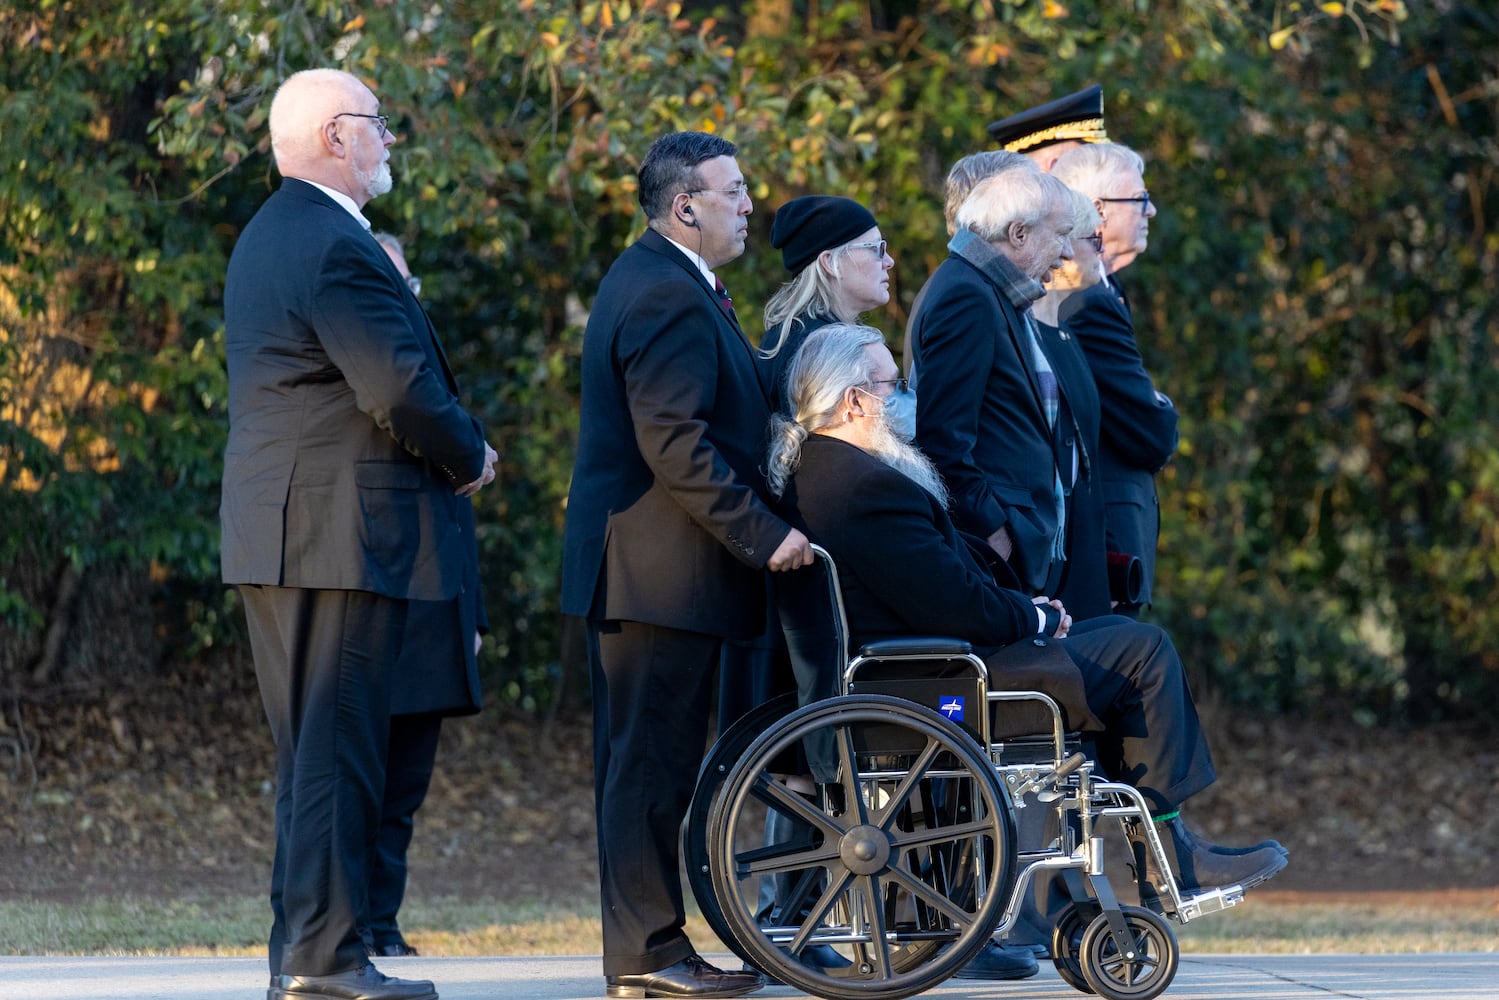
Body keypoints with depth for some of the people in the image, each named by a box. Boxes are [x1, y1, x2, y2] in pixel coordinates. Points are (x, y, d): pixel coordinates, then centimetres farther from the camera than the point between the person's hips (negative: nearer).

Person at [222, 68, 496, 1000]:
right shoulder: (335, 248, -16)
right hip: (344, 534, -10)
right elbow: (402, 388, -22)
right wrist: (469, 455, -5)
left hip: (277, 534, 10)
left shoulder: (269, 235, 18)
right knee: (338, 750, -8)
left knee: (313, 751, 13)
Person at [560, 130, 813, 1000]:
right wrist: (764, 536, -20)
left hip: (632, 565, 11)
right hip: (664, 568, -11)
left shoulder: (646, 279, 17)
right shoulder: (672, 299, -18)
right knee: (655, 762, -7)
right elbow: (677, 446, -24)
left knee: (641, 759, 12)